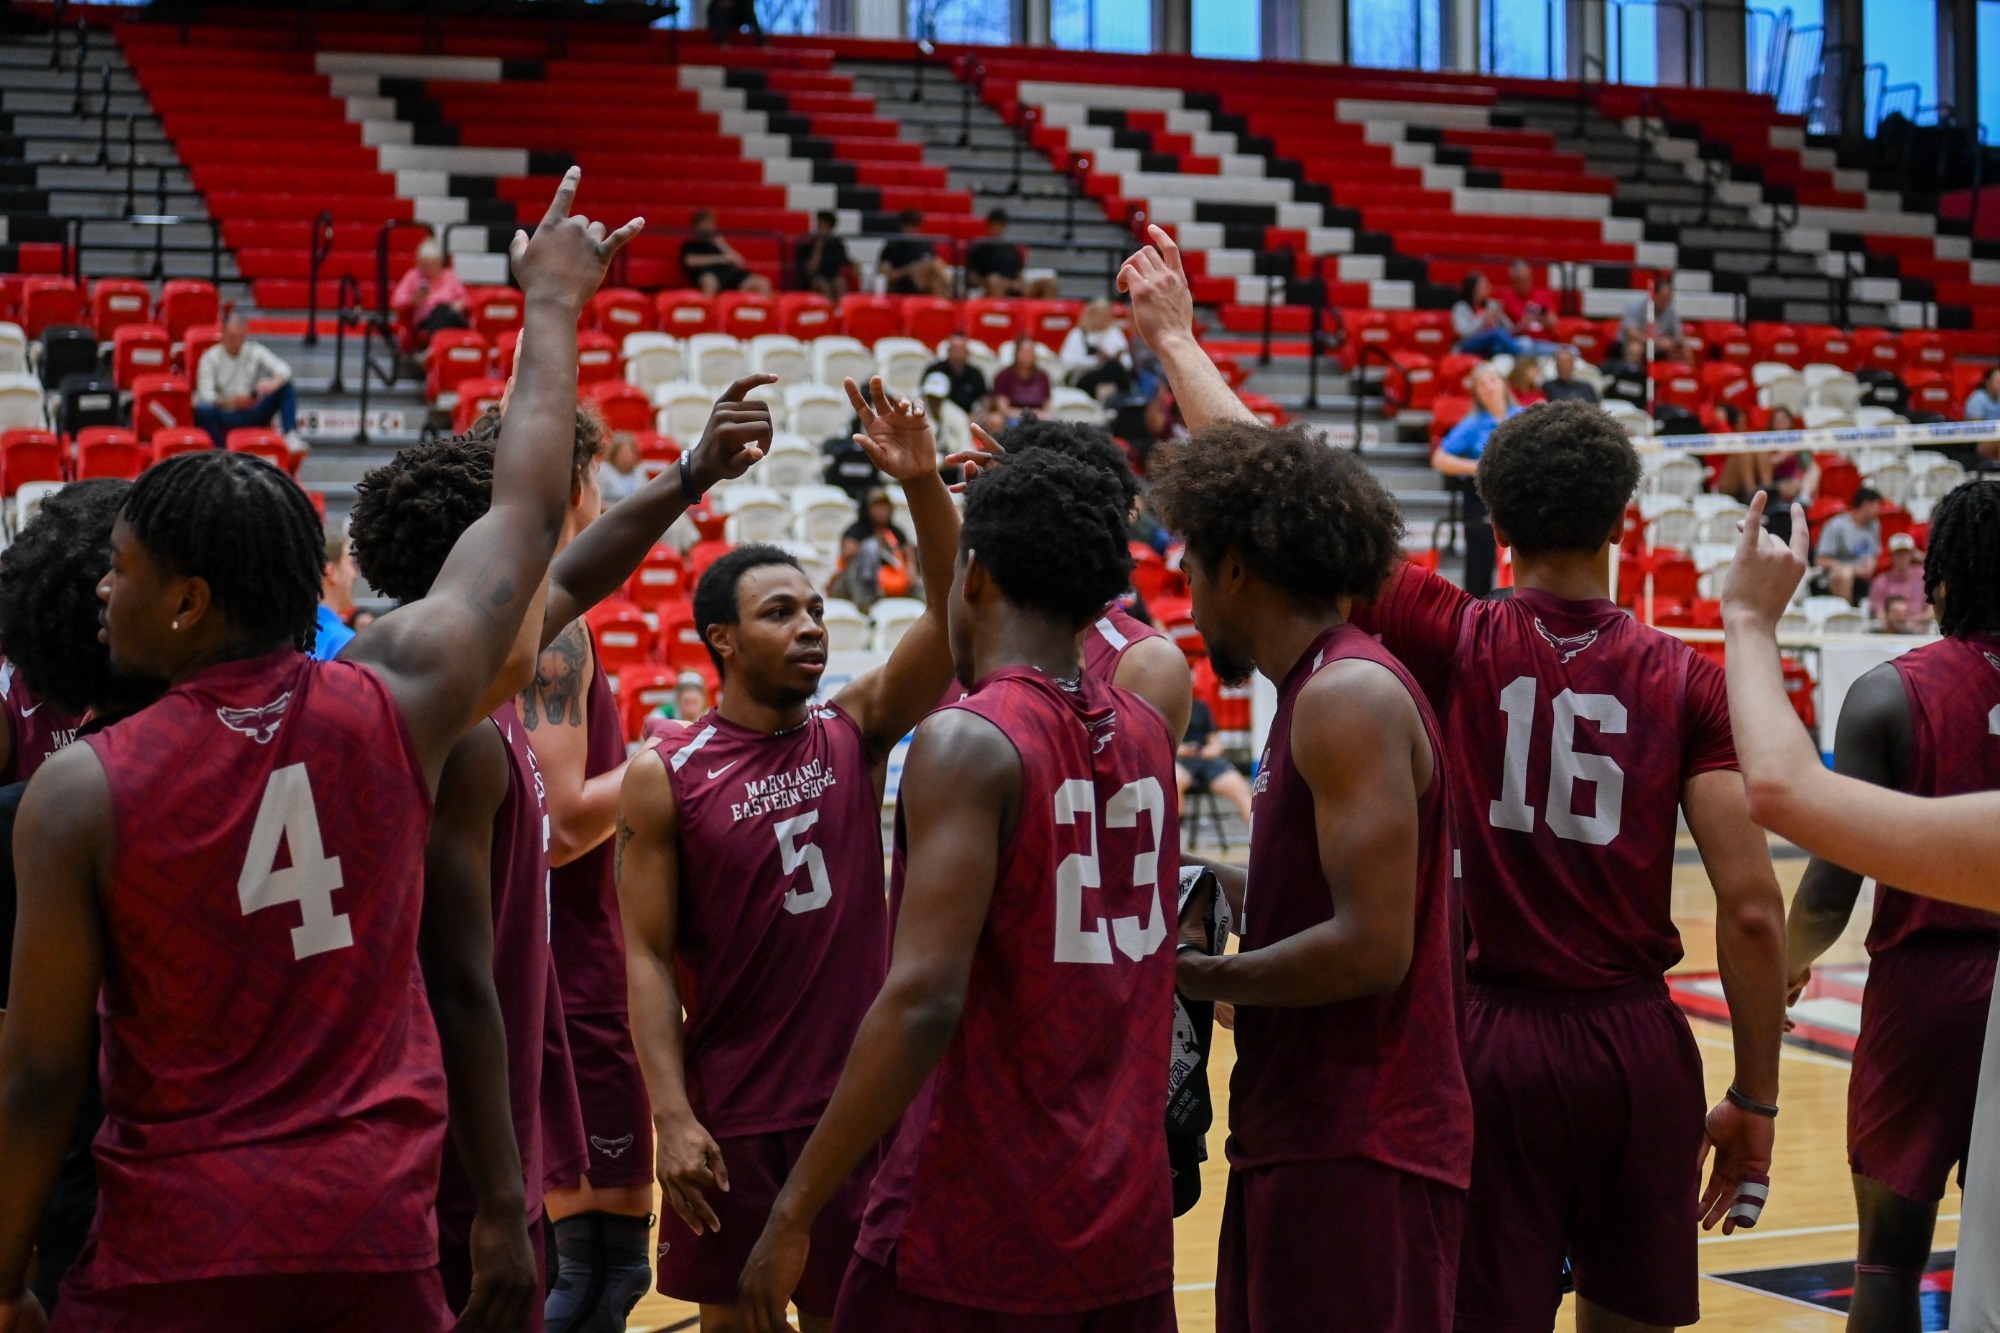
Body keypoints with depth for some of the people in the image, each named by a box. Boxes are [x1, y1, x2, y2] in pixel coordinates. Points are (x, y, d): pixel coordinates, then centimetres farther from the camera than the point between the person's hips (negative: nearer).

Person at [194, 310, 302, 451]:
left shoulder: (255, 351, 5)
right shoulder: (210, 357, -2)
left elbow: (283, 369, -11)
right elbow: (205, 396, -12)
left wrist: (273, 384, -34)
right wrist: (231, 401, -30)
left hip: (252, 416, 3)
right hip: (225, 417, -3)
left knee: (285, 386, -15)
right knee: (203, 409, -36)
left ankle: (291, 436, -30)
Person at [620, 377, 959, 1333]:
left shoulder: (854, 732, 2)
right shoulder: (666, 778, -6)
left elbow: (954, 617, -10)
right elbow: (649, 957, -8)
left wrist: (922, 487, -24)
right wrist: (673, 1118, -15)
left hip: (856, 1099, 3)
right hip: (731, 1113, -2)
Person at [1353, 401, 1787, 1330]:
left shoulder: (1453, 641, -5)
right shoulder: (1684, 678, -2)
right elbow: (1752, 912, -7)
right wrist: (1756, 1099, 3)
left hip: (1495, 1040, -2)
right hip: (1640, 1045, 2)